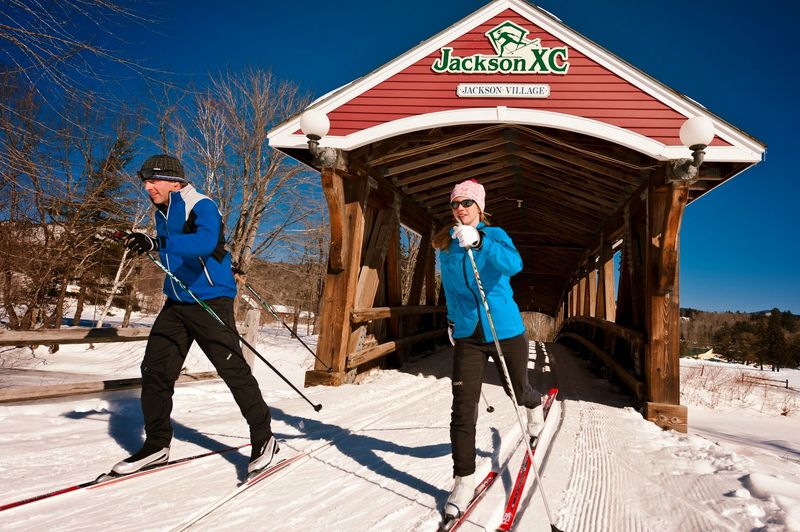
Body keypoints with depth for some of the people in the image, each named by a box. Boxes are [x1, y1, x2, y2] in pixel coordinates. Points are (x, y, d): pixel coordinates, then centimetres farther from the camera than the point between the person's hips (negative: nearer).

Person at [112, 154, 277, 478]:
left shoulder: (202, 207, -14)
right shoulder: (163, 213, 12)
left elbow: (205, 242, -36)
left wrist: (155, 243, -43)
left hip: (211, 302, -8)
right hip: (176, 305, 8)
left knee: (233, 369, -8)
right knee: (155, 369, 4)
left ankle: (264, 440, 8)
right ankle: (157, 445, 18)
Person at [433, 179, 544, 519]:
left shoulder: (494, 234, -8)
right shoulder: (445, 244, 4)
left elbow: (513, 264, -30)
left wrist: (478, 241, -44)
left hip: (506, 331, -2)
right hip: (467, 335, 3)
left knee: (517, 390, 19)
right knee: (463, 408, -6)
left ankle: (535, 405, 56)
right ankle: (464, 479, 5)